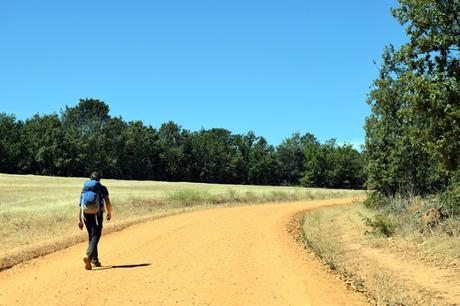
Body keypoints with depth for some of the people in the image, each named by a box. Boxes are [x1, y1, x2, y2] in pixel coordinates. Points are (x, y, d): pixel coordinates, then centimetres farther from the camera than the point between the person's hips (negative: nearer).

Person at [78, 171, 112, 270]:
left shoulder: (84, 189, 13)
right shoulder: (102, 188, 4)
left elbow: (80, 206, 8)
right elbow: (108, 203, -2)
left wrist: (80, 220, 10)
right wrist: (109, 213, 16)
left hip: (86, 215, 4)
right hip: (97, 214, -4)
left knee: (91, 236, 18)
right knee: (96, 236, -7)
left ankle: (95, 260, 23)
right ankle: (89, 256, -30)